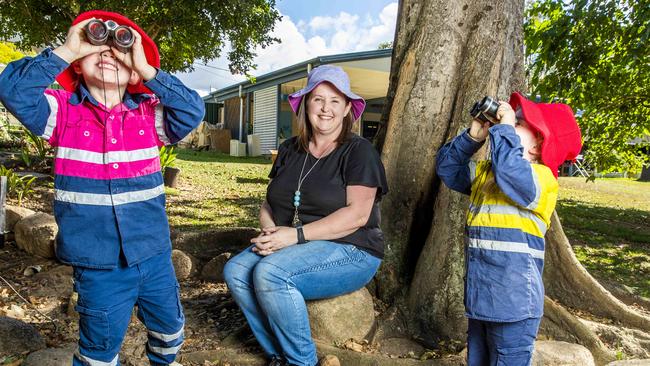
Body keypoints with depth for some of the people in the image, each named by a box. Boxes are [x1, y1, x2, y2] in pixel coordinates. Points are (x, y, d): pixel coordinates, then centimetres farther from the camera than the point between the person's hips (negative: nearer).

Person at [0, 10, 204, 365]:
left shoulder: (150, 113, 0)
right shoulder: (62, 110, -1)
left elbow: (193, 110, -13)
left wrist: (148, 70, -15)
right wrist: (65, 52, -15)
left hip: (154, 256, 2)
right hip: (98, 264, -2)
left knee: (169, 328, 24)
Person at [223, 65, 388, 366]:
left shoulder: (358, 152, -6)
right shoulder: (290, 150, 12)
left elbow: (356, 215, -16)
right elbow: (269, 204, 13)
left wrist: (297, 235, -21)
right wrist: (270, 231, -10)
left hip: (350, 251, -6)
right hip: (289, 248, 6)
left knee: (269, 273, -29)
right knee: (235, 271, -17)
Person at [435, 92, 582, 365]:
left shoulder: (541, 178, -16)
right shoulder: (485, 171, 11)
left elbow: (510, 170, -37)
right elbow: (448, 168, 13)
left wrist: (504, 127, -22)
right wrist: (473, 137, 1)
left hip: (514, 303, -8)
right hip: (479, 297, 8)